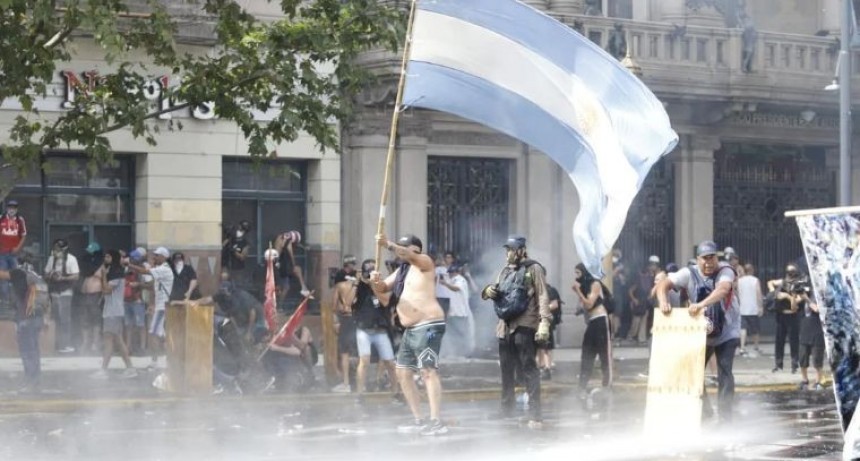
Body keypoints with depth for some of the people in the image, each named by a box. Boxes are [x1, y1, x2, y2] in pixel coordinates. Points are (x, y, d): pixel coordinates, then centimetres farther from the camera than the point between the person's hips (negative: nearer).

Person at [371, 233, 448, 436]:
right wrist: (375, 281, -6)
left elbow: (409, 256, -25)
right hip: (411, 330, 10)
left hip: (428, 326, -10)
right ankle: (418, 420, 16)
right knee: (403, 373, 11)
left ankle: (436, 421, -24)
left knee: (428, 371, -18)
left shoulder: (424, 262, -3)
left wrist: (388, 245, -41)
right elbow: (381, 289, 19)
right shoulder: (402, 270, 20)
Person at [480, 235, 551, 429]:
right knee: (506, 370, 13)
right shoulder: (505, 271, 19)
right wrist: (489, 291, -1)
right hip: (505, 326, 7)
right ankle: (506, 411, 24)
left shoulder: (533, 269, -1)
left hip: (524, 326, -7)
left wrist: (544, 321, -21)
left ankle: (535, 415, -12)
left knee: (529, 369, -10)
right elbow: (497, 293, 25)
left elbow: (543, 296, -8)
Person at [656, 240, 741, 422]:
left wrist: (701, 304, -57)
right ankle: (703, 411, 24)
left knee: (725, 371, -10)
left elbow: (723, 289, -42)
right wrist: (663, 302, -42)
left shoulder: (725, 271, -21)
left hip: (726, 331, -3)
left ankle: (725, 415, -5)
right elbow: (664, 284, -19)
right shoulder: (689, 273, -13)